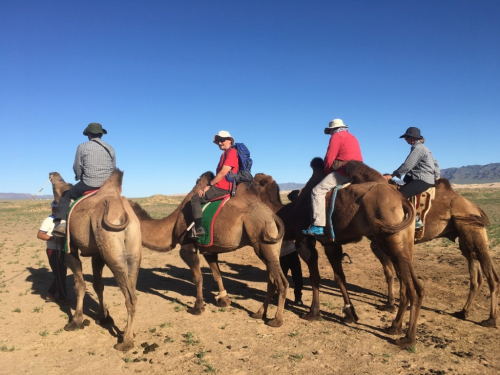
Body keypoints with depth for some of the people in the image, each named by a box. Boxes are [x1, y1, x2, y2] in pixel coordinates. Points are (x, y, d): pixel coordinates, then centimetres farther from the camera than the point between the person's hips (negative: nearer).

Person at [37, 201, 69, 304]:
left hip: (63, 251, 7)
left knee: (62, 273, 14)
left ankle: (50, 295, 28)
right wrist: (54, 238, -25)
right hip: (53, 251, -7)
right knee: (60, 275, 0)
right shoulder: (49, 220, -11)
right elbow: (39, 235, -15)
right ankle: (63, 298, 12)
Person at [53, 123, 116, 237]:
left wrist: (81, 178, 22)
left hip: (88, 185, -3)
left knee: (66, 195, 17)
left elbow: (77, 168, 3)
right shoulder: (110, 148, 9)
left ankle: (61, 223, 1)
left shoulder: (82, 147, 0)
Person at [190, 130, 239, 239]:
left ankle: (198, 229, -14)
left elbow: (223, 173, -19)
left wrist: (209, 185, -12)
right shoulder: (225, 153, 20)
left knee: (195, 199, -9)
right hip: (221, 186, 10)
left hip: (223, 188, -10)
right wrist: (210, 185, 9)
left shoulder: (231, 152, -11)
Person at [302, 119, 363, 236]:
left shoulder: (336, 136, -1)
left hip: (344, 171, -10)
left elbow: (329, 158, -8)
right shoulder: (352, 137, 26)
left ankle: (318, 226, -22)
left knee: (318, 191, -12)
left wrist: (326, 172, 9)